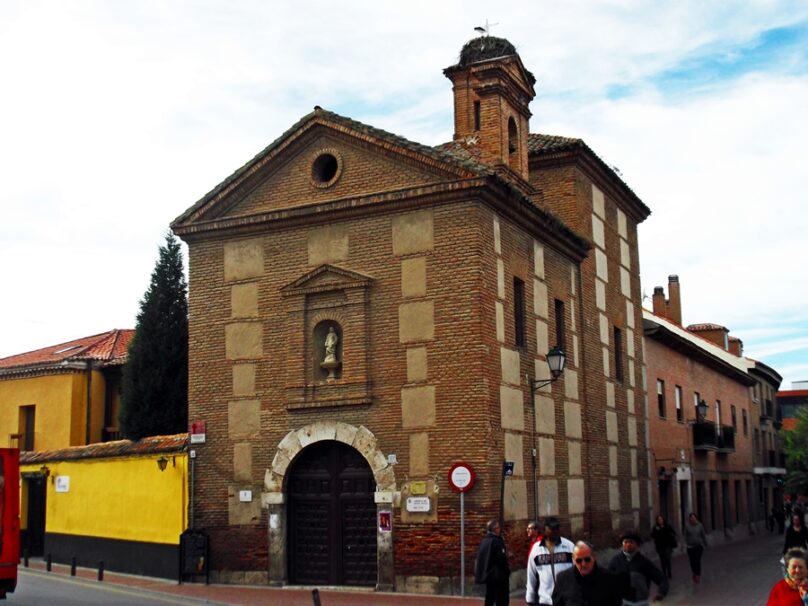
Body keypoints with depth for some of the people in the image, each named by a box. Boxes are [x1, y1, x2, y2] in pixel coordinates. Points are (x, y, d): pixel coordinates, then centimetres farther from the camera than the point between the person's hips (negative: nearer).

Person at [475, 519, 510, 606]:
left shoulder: (484, 541, 10)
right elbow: (502, 559, -18)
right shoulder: (496, 541, -15)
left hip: (487, 575, 8)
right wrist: (507, 572, -5)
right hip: (498, 576, -8)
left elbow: (479, 558, 13)